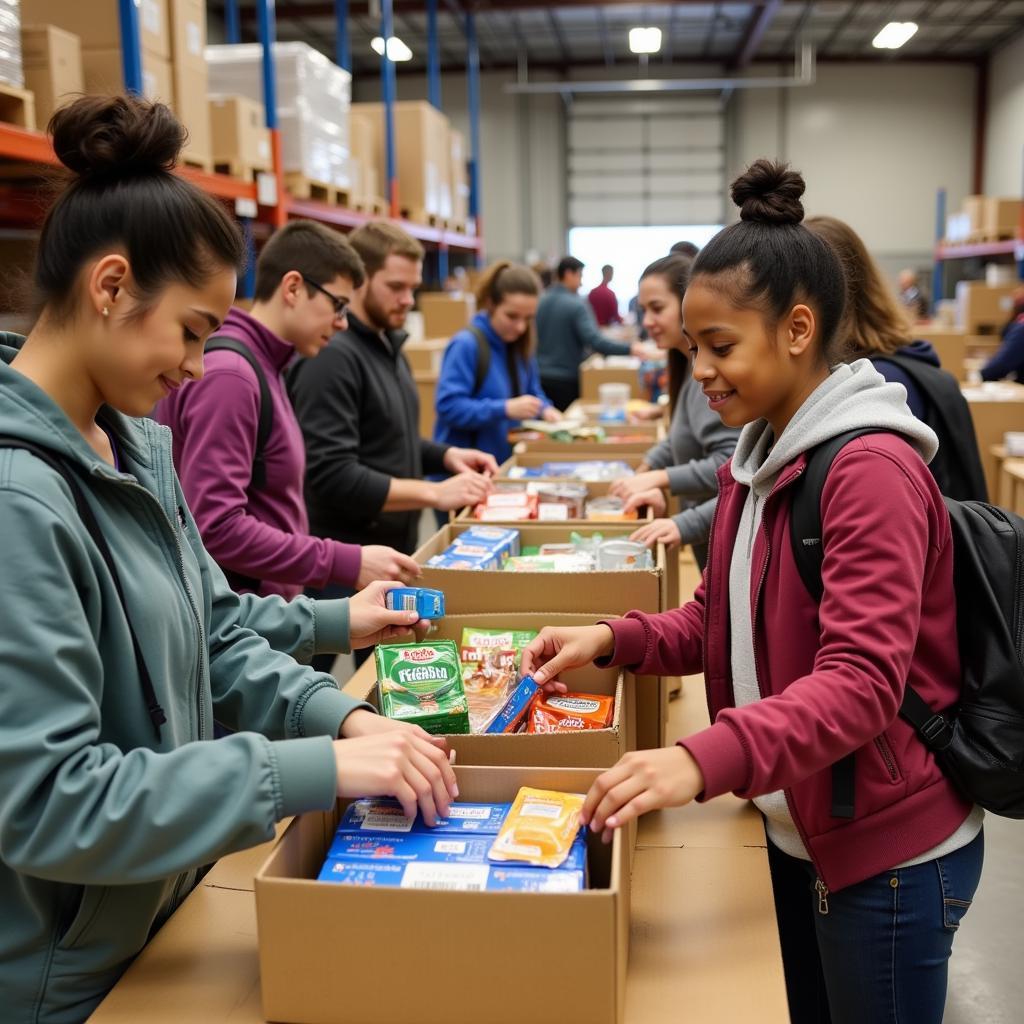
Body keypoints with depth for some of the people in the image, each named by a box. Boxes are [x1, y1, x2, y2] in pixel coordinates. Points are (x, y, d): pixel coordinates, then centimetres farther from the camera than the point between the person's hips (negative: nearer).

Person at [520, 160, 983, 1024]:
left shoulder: (870, 468, -23)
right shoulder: (757, 455, 6)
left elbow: (862, 683, -31)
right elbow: (727, 620, 10)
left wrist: (704, 759, -43)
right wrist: (615, 640, -6)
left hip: (889, 851, -8)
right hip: (798, 828, 8)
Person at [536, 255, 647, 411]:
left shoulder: (540, 302, 5)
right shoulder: (577, 305, -14)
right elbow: (595, 341, -24)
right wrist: (629, 349, -22)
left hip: (540, 378, 6)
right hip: (566, 380, -6)